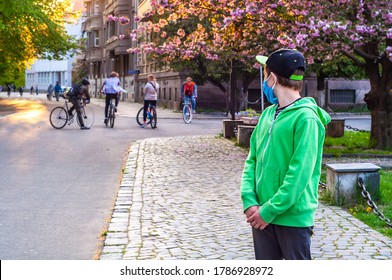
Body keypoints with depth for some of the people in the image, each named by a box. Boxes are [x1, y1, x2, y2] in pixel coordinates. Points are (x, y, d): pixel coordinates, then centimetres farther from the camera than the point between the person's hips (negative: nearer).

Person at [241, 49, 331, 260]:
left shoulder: (305, 118, -15)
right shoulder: (268, 114, 8)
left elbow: (299, 175, -20)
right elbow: (252, 161, 8)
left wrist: (269, 210, -17)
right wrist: (249, 202, -5)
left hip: (293, 217, -7)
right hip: (262, 216, 7)